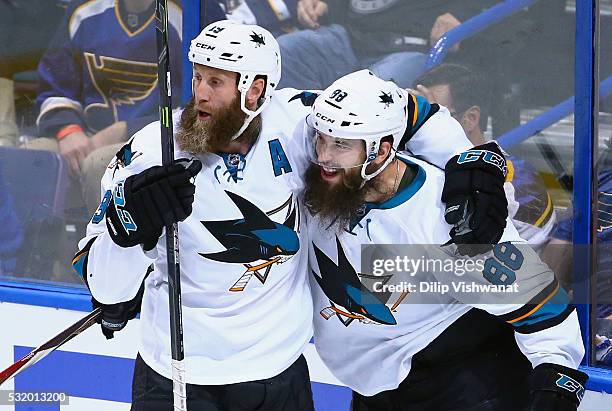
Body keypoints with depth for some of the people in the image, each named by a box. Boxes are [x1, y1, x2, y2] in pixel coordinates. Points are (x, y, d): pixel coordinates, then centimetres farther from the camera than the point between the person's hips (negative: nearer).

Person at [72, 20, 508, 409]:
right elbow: (106, 288, -17)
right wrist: (127, 223, -36)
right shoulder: (149, 151, -16)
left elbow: (409, 113, 1)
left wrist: (470, 168, -12)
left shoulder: (293, 122, -11)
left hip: (280, 368, 2)